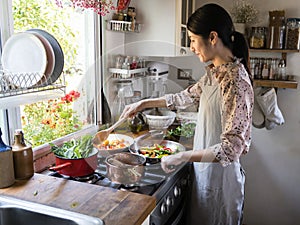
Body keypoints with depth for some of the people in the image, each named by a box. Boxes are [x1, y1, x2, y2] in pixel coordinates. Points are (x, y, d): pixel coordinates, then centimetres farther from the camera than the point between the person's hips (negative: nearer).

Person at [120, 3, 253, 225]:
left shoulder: (236, 82, -26)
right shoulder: (214, 74, 2)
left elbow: (231, 149, -30)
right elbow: (186, 97, 17)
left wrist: (182, 156, -27)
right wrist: (144, 103, 16)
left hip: (221, 175, -8)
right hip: (204, 171, 8)